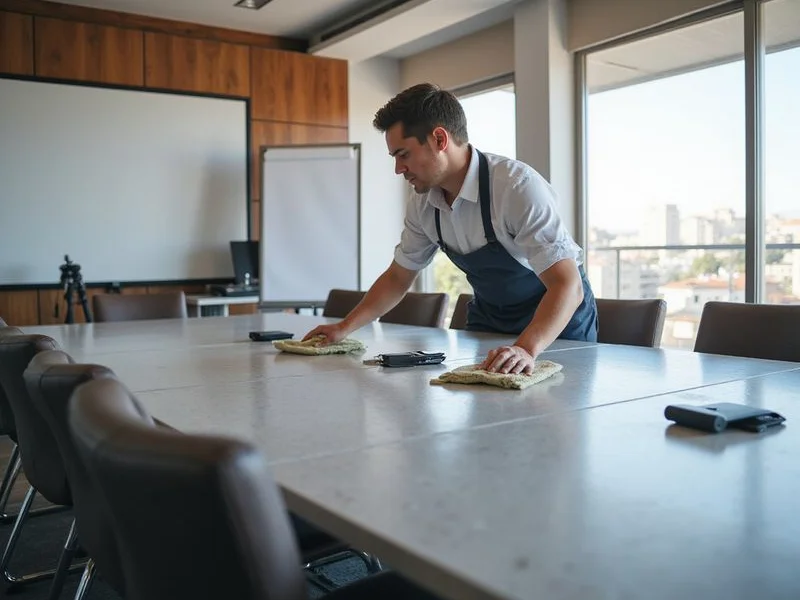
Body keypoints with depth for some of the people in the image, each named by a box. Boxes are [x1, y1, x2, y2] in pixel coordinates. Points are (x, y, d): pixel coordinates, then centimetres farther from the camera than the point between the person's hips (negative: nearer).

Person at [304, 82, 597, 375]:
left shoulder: (519, 187, -30)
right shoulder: (422, 203, -11)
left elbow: (567, 284, -34)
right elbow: (398, 276, 3)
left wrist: (526, 348, -49)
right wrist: (345, 327, -5)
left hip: (557, 319, -5)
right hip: (488, 317, 5)